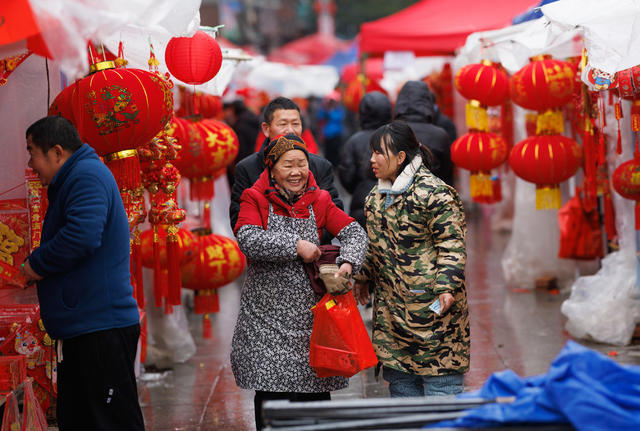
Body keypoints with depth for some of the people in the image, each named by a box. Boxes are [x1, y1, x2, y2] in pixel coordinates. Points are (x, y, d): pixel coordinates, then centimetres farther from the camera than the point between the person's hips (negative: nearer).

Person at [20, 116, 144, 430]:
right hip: (83, 328, 11)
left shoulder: (87, 175, -13)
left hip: (101, 327, -11)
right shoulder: (73, 180, 22)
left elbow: (82, 236, -28)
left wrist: (37, 264, -12)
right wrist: (38, 265, 10)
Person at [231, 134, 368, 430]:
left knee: (316, 393, 4)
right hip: (268, 316, -2)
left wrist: (347, 263, -21)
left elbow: (354, 233, -1)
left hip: (310, 314, 3)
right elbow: (248, 239, -17)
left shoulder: (318, 201, 8)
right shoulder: (255, 200, 0)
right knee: (271, 393, -3)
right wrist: (296, 246, -21)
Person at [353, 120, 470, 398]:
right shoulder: (377, 195, 13)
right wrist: (363, 278, 25)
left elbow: (452, 245, -15)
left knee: (439, 375, -4)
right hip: (391, 306, 8)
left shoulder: (433, 193, -14)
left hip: (430, 303, -8)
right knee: (398, 374, 12)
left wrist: (446, 288, -22)